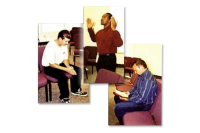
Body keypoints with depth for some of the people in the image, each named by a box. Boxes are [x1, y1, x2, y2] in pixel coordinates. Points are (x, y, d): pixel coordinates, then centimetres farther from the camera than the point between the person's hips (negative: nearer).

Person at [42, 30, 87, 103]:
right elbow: (51, 64, -27)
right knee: (62, 77, -33)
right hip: (49, 67, -8)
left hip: (60, 64, 8)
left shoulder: (64, 45, -4)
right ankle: (64, 97, -13)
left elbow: (65, 58, 5)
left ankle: (75, 90, 15)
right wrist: (66, 69, -28)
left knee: (78, 69, -2)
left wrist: (69, 67, -15)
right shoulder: (50, 46, -27)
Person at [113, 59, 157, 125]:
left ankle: (123, 123, 10)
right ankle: (123, 120, 30)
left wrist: (127, 99, -20)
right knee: (116, 97, 18)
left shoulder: (148, 79, -31)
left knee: (117, 108, -19)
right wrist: (129, 92, 0)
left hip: (143, 103, -10)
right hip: (136, 96, 10)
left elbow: (142, 99, -30)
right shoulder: (141, 75, 1)